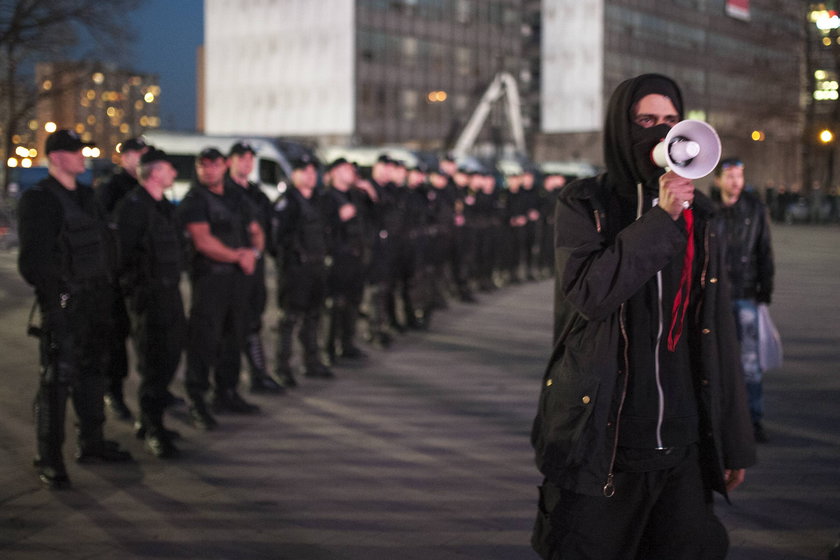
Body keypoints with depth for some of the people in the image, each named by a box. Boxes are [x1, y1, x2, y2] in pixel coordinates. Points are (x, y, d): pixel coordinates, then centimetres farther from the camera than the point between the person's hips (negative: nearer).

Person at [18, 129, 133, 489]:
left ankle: (91, 442, 29)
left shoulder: (86, 195, 14)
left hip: (94, 298, 9)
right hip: (63, 301, -8)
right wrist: (54, 291, -18)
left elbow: (104, 240, 19)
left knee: (92, 371, 16)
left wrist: (105, 283, 13)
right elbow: (34, 257, -16)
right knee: (57, 378, -7)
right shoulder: (39, 200, -11)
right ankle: (48, 459, -1)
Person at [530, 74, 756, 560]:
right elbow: (590, 292, -19)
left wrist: (735, 442, 6)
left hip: (682, 446, 3)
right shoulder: (584, 206, -1)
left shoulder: (697, 218, 8)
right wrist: (660, 219, -20)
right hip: (601, 442, -3)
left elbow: (719, 335, 7)